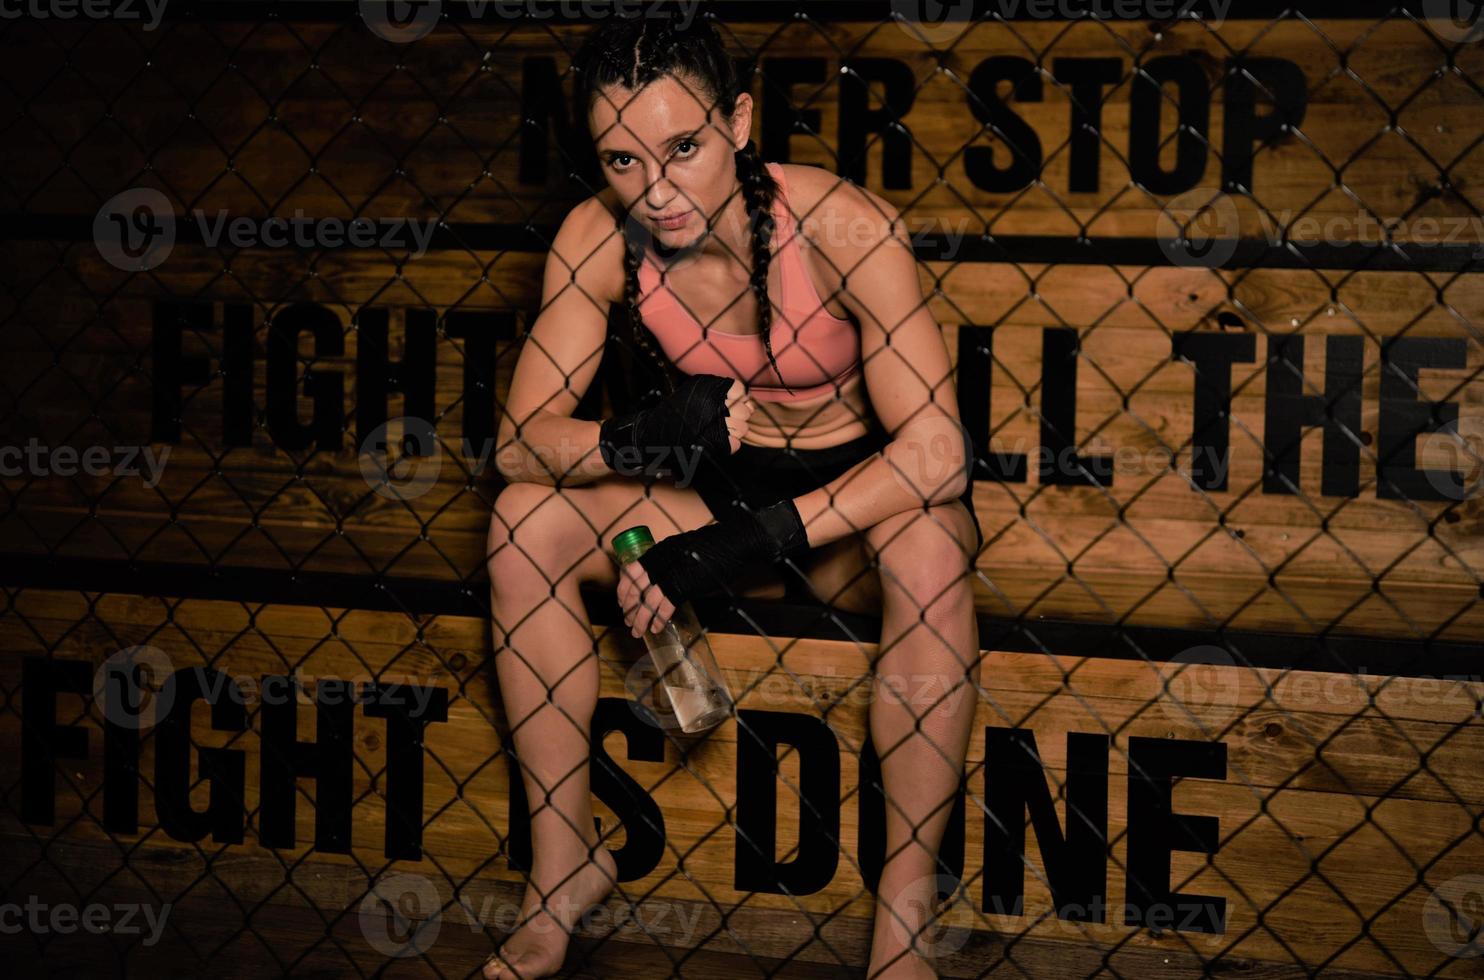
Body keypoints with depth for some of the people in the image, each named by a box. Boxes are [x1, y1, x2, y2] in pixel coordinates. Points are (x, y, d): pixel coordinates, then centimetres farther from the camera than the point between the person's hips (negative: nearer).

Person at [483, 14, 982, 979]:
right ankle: (566, 864, -7)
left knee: (930, 539, -37)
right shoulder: (599, 238, -15)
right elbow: (521, 438, -15)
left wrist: (749, 542, -34)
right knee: (527, 516, -19)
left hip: (857, 496, -3)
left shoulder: (844, 228, -26)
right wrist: (636, 442, -37)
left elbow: (935, 451, -31)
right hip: (717, 491, 4)